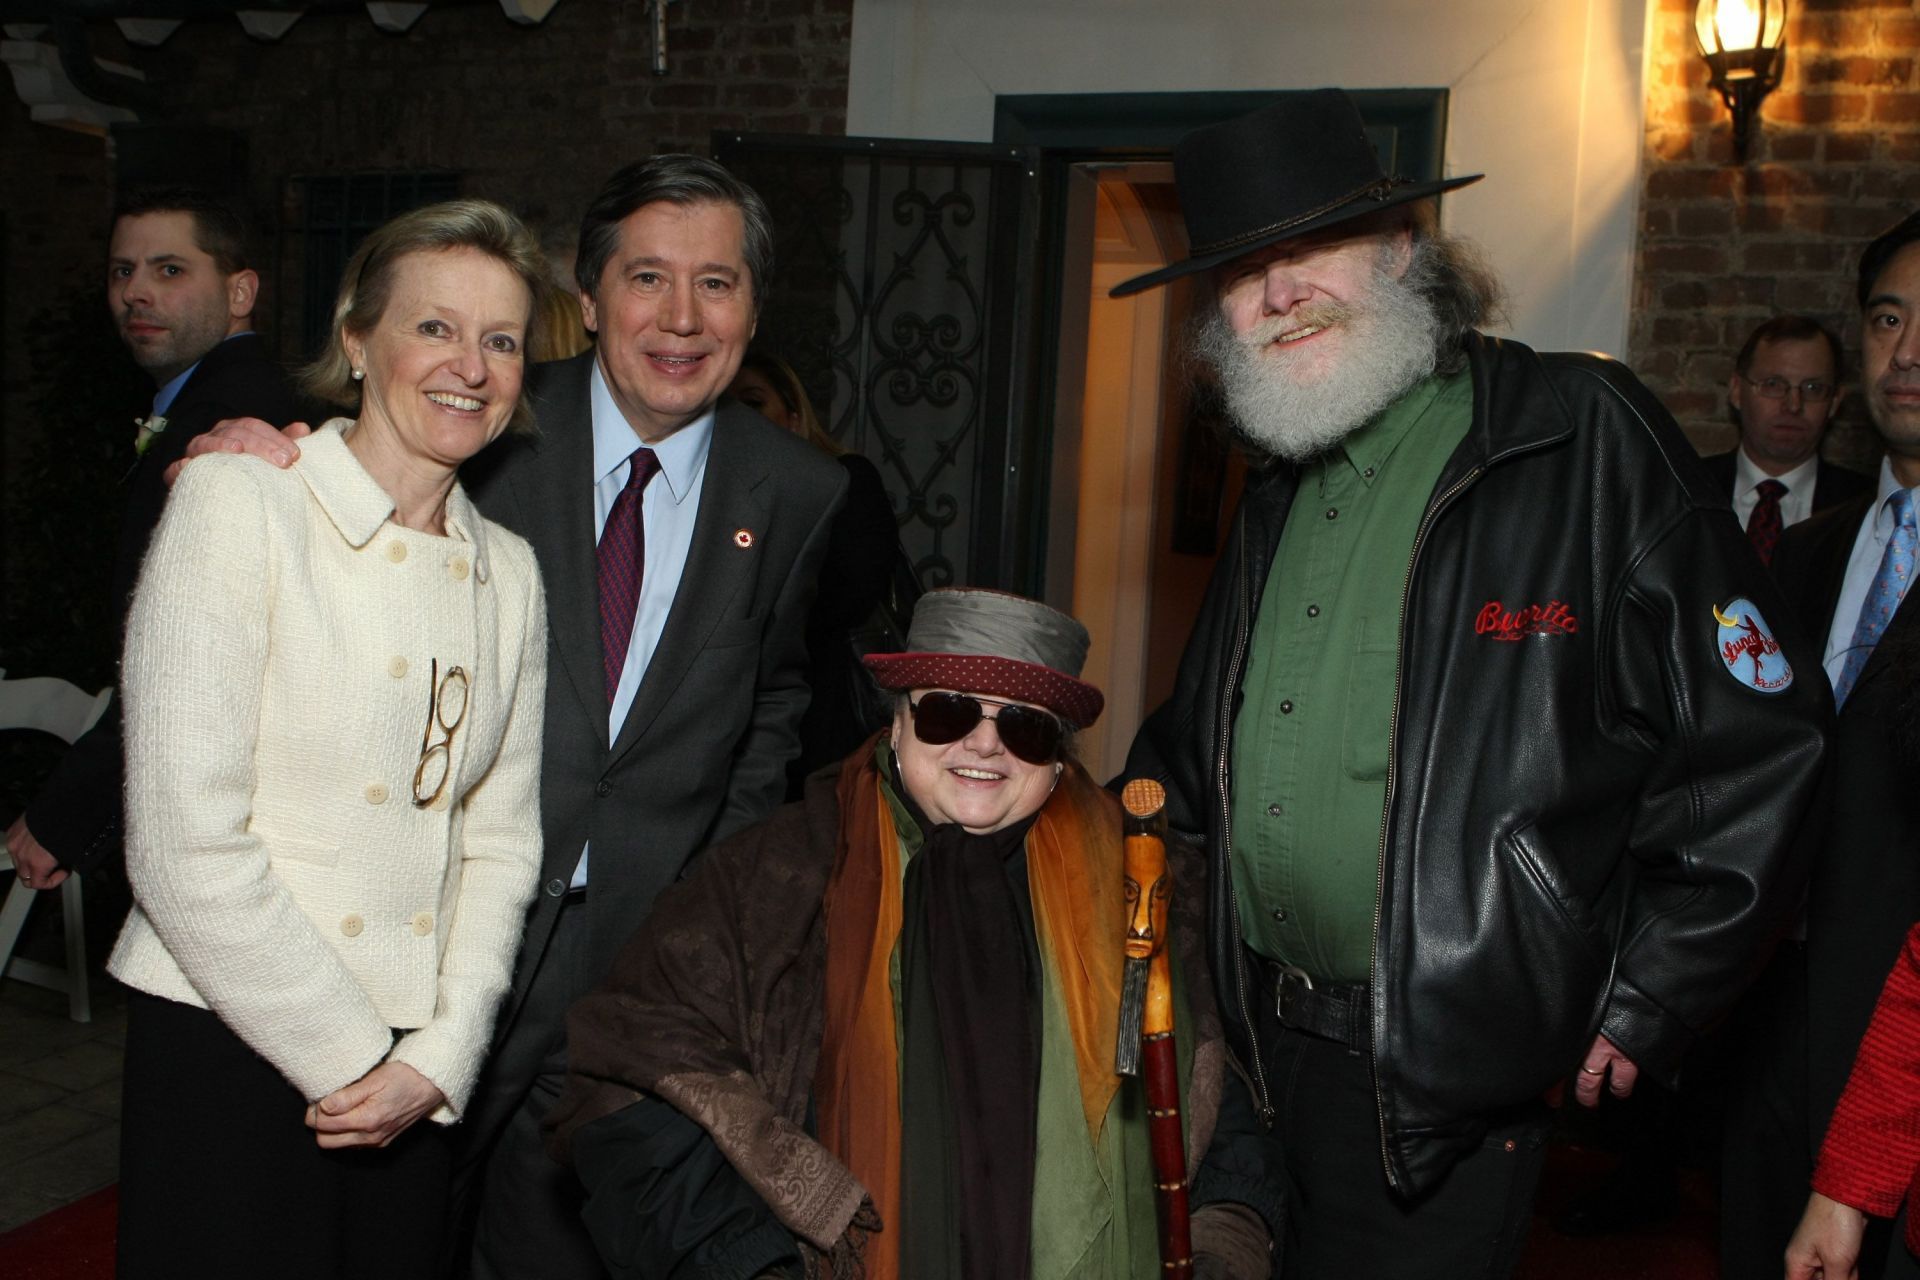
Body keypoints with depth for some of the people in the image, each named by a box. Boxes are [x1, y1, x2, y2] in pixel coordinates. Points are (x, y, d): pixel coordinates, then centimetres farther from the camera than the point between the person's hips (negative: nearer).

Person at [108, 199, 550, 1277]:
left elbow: (501, 839, 8)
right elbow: (185, 846, -13)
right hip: (227, 1044, -4)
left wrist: (439, 1055, -4)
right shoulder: (239, 505, -8)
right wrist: (348, 1056, -10)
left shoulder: (509, 571, 8)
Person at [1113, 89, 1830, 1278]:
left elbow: (1755, 736, -10)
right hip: (1270, 1043, 6)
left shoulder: (1587, 440, -10)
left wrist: (1643, 1006, -9)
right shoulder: (1279, 487, 10)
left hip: (1450, 1074, -6)